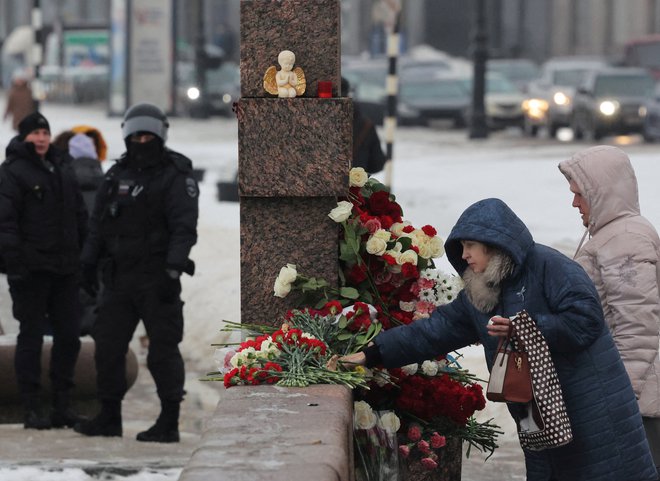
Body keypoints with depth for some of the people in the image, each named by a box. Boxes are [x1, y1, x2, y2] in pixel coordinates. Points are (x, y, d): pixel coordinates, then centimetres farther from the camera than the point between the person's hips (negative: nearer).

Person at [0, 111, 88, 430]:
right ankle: (32, 409, 3)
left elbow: (79, 214, 20)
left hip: (64, 268, 6)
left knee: (68, 335, 7)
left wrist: (84, 256, 13)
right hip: (32, 268, -6)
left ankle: (63, 405, 15)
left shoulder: (63, 167, 14)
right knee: (31, 337, -1)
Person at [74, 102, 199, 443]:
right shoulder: (117, 175, 14)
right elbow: (98, 223, 19)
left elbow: (184, 228, -14)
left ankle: (169, 423, 0)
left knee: (163, 350, -4)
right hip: (119, 277, 6)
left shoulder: (176, 177, -5)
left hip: (157, 278, -6)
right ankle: (109, 417, 16)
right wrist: (88, 262, 12)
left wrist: (173, 269, -24)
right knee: (108, 346, 7)